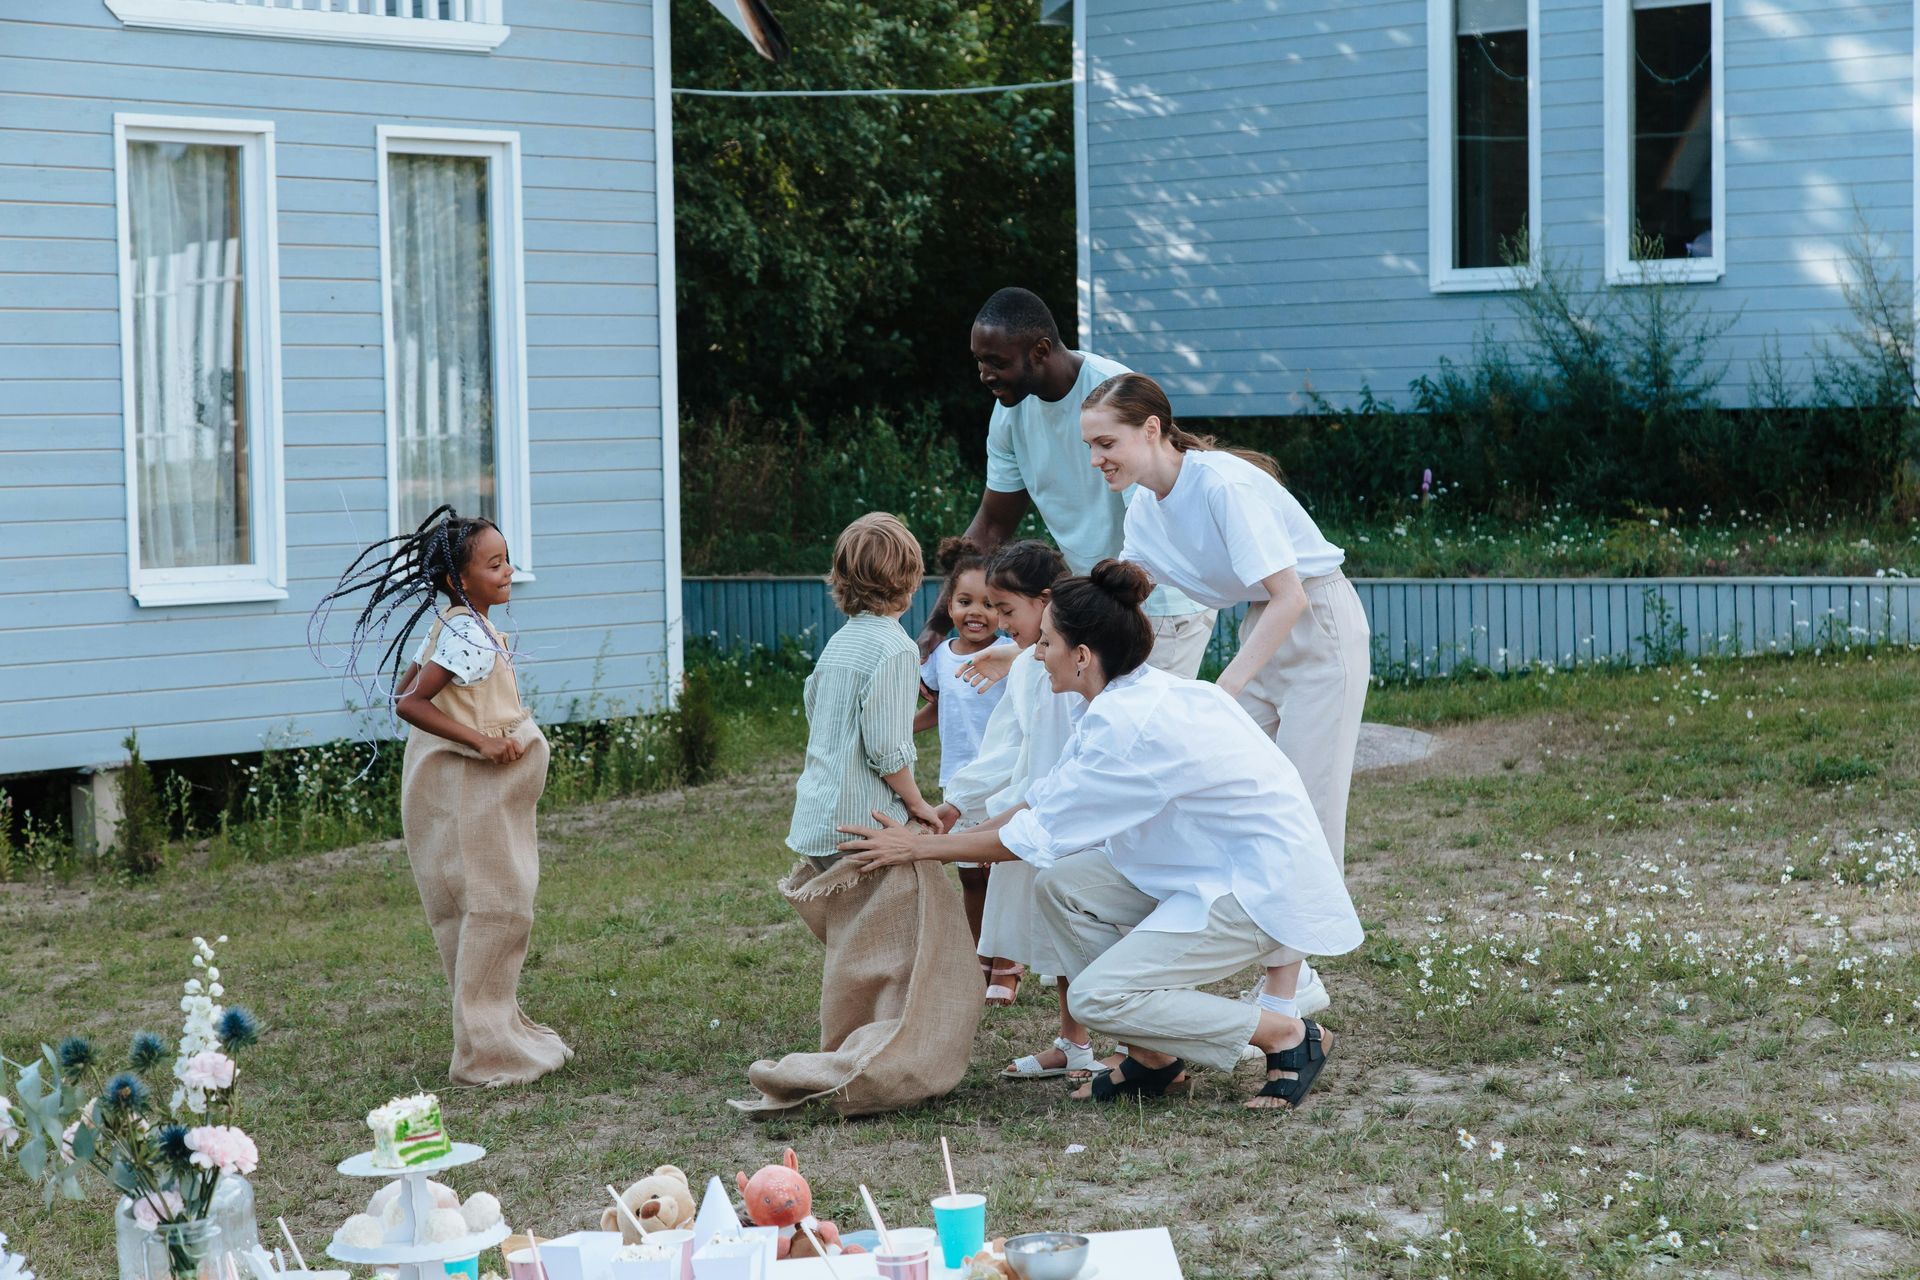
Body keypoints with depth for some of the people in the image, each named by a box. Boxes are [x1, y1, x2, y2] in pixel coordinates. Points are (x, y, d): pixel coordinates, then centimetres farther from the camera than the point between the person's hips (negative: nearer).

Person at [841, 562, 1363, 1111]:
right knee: (1061, 885, 2)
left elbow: (1037, 835, -17)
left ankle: (1291, 1037, -3)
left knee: (1097, 998, -13)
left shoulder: (1134, 725, -25)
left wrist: (919, 848, -8)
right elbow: (1047, 800, 14)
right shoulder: (1131, 698, 4)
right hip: (1218, 865, 10)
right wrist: (952, 838, 11)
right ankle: (1153, 1056, 10)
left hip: (1265, 889, -10)